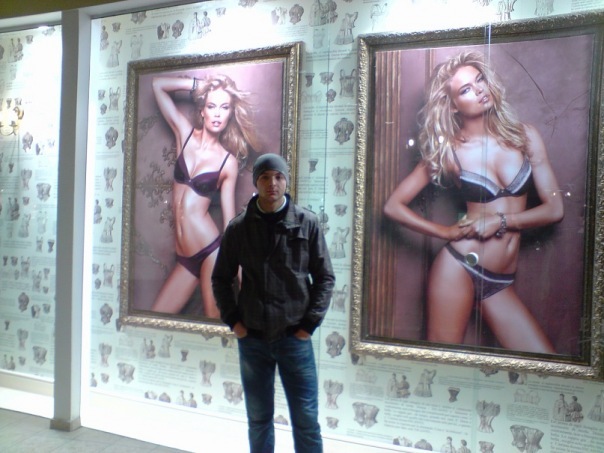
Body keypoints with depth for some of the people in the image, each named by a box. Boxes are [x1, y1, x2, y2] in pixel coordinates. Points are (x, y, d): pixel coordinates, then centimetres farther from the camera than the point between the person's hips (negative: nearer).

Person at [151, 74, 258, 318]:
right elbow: (158, 84, 12)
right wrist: (199, 84, 8)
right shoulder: (185, 133, 7)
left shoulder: (229, 161, -2)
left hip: (213, 251, -4)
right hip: (185, 257, 4)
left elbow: (230, 218, -1)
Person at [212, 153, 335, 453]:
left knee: (306, 421, 5)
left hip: (295, 338, -1)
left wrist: (309, 323, -6)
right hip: (252, 339, 2)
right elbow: (221, 278, 9)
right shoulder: (238, 227, 1)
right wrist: (232, 320, 0)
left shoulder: (307, 223, -3)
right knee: (258, 420, 14)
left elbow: (325, 277, 1)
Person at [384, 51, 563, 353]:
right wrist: (447, 232, -6)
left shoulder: (525, 136, 6)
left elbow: (554, 208, 3)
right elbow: (393, 206, -2)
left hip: (501, 284, 3)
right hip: (457, 269, -3)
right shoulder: (447, 150, 0)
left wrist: (501, 220, -9)